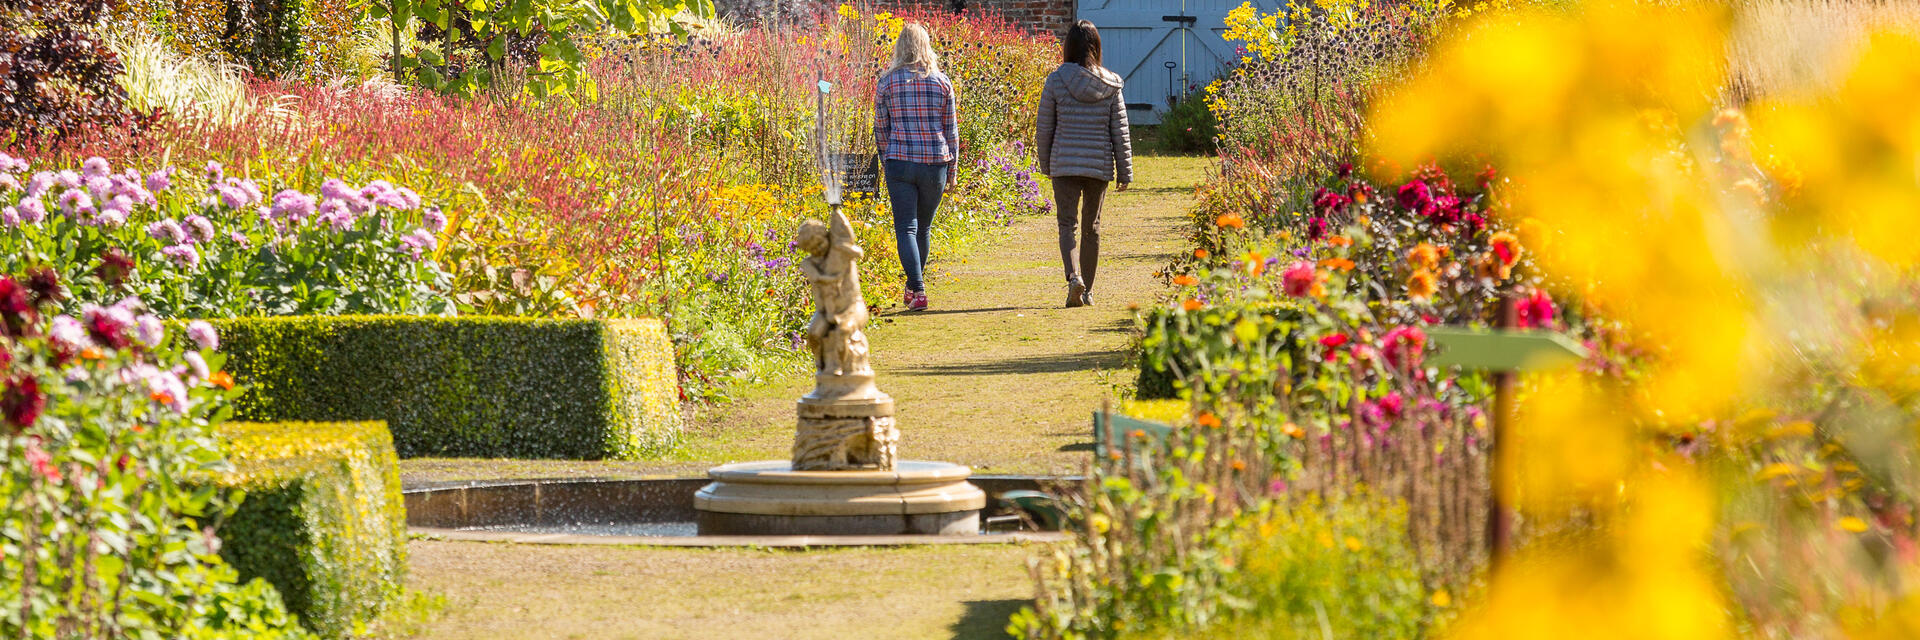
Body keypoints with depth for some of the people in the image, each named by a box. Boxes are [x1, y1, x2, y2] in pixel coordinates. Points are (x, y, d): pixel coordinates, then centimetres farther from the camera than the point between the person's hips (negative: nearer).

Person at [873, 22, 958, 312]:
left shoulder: (887, 82, -1)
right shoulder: (941, 82, 1)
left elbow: (880, 128, 4)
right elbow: (951, 129, 5)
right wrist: (952, 169, 14)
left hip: (900, 161, -2)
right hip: (936, 163, 2)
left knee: (906, 228, -1)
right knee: (923, 228, 17)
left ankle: (918, 290, -16)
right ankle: (913, 286, 30)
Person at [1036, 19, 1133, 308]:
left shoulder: (1056, 80, -6)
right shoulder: (1110, 84, -1)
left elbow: (1044, 128, 0)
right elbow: (1120, 132, 2)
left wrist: (1046, 165, 14)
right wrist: (1125, 171, 8)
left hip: (1065, 164, -2)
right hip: (1100, 164, 2)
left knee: (1067, 223, 1)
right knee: (1092, 226, 13)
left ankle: (1073, 277, -23)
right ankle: (1087, 290, 19)